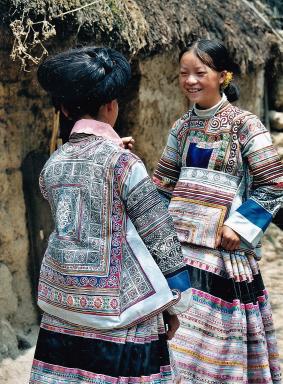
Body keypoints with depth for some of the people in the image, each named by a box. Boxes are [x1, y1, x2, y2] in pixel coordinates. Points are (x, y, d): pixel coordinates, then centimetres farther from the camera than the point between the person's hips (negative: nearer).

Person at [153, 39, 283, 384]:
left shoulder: (243, 124, -4)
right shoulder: (181, 127, 12)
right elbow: (164, 184, 18)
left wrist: (240, 226, -13)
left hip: (221, 248, -5)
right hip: (180, 244, 5)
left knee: (210, 335, -2)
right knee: (175, 328, 5)